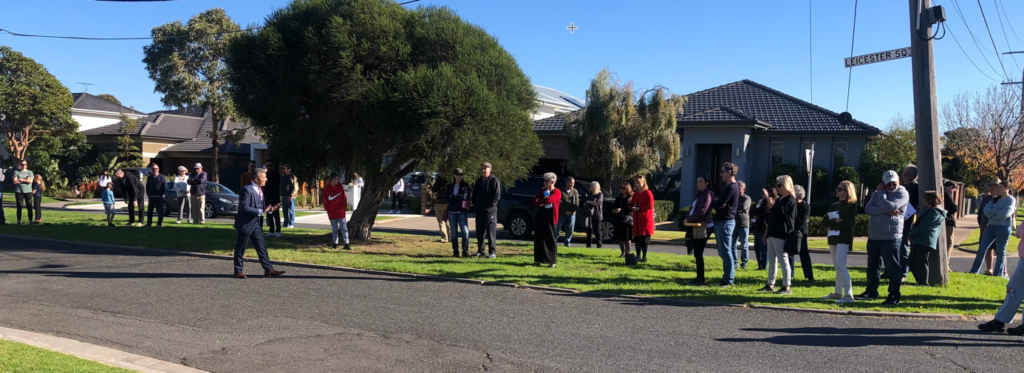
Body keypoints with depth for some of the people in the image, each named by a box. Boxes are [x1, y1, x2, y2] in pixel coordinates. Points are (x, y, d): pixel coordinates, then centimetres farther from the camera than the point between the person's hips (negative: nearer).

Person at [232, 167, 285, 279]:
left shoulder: (259, 189, 10)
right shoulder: (247, 190, -20)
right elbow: (245, 208, -24)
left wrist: (266, 209, 2)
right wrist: (261, 211, -24)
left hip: (255, 223, 9)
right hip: (245, 223, -9)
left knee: (262, 246, 7)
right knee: (241, 248, 4)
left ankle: (268, 269, 8)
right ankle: (238, 271, 14)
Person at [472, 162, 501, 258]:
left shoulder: (494, 180, -5)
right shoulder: (478, 181, 15)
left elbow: (497, 196, -10)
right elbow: (474, 195, 22)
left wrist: (490, 206, -14)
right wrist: (475, 206, 12)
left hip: (490, 210, -7)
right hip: (479, 211, 7)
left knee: (491, 232, -6)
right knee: (479, 232, 10)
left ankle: (492, 252, -2)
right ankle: (480, 251, 19)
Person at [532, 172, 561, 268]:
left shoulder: (557, 192, -6)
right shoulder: (542, 190, 12)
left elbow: (549, 200, -22)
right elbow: (535, 202, 5)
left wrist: (540, 201, -7)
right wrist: (543, 202, -13)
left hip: (550, 217, -6)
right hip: (540, 217, 6)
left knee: (551, 240, -2)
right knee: (538, 238, 7)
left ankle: (552, 261, 3)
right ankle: (538, 260, 15)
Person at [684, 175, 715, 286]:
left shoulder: (708, 194, -10)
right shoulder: (699, 194, 19)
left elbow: (702, 210, -21)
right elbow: (692, 209, 19)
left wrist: (689, 219, -12)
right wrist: (688, 219, 2)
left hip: (703, 227, -9)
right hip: (696, 227, 9)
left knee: (698, 254, -7)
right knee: (697, 253, 10)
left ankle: (700, 280, -2)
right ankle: (699, 278, 16)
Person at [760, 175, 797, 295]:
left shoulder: (790, 199, -8)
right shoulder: (779, 199, 20)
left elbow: (778, 212, -21)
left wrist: (768, 198, -21)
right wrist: (766, 233, 21)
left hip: (781, 235, -9)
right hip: (772, 234, 9)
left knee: (783, 260, -7)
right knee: (772, 261, 11)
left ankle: (786, 287, -4)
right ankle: (770, 285, 17)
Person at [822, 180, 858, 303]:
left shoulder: (852, 205, -4)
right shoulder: (834, 206, 17)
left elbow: (845, 223, -16)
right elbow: (824, 223, 7)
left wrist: (831, 226, -4)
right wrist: (835, 221, -10)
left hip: (844, 239, -7)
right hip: (832, 238, 7)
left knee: (840, 265, -16)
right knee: (837, 266, 11)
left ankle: (848, 295, -18)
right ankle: (838, 293, 18)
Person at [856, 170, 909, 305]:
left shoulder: (902, 193, -4)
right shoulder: (877, 193, 13)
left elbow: (888, 206, -21)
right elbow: (867, 209, -3)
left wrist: (881, 192, -7)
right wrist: (886, 212, -17)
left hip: (890, 238, -6)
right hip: (873, 236, 7)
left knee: (892, 268, -3)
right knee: (872, 266, 15)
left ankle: (894, 296, 3)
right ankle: (871, 292, 26)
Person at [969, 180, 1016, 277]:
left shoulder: (1011, 200, -3)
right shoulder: (995, 199, 14)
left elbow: (1004, 214, -16)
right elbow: (986, 210, 2)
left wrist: (992, 213, -3)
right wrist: (997, 212, -13)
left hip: (1003, 227, -5)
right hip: (991, 226, 5)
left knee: (1000, 252, 2)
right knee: (982, 248, -1)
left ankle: (998, 275, 8)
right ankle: (974, 271, 3)